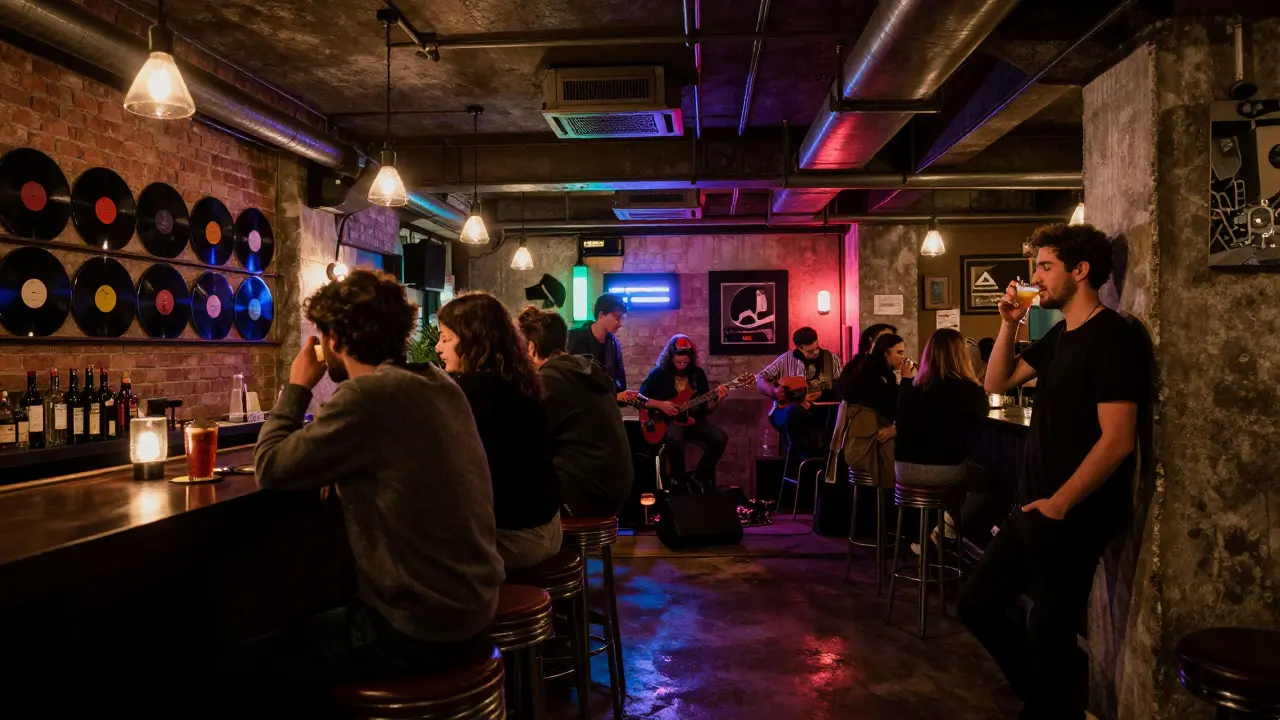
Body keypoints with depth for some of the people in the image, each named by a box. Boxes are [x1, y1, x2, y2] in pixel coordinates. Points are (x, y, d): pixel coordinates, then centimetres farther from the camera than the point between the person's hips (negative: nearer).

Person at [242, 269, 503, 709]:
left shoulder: (368, 395, -20)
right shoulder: (441, 386, 6)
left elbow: (270, 469, -10)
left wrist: (296, 388, 2)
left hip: (419, 631, -9)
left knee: (246, 668, 6)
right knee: (303, 630, 28)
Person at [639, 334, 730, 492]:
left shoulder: (697, 373, 8)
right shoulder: (659, 373, -2)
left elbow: (706, 409, 10)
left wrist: (718, 400, -11)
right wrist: (660, 404, -16)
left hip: (692, 420, 4)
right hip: (667, 422, -4)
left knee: (720, 438, -22)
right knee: (676, 439, -39)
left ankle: (699, 478, -4)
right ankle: (680, 481, -15)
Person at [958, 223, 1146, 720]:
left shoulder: (1111, 337, -16)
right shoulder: (1059, 336, 11)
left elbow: (1117, 440, -22)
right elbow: (997, 383, 17)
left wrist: (1059, 504, -18)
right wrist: (1009, 324, 4)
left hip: (1073, 517, -9)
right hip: (1036, 509, 9)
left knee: (1048, 634, 4)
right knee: (977, 604, 15)